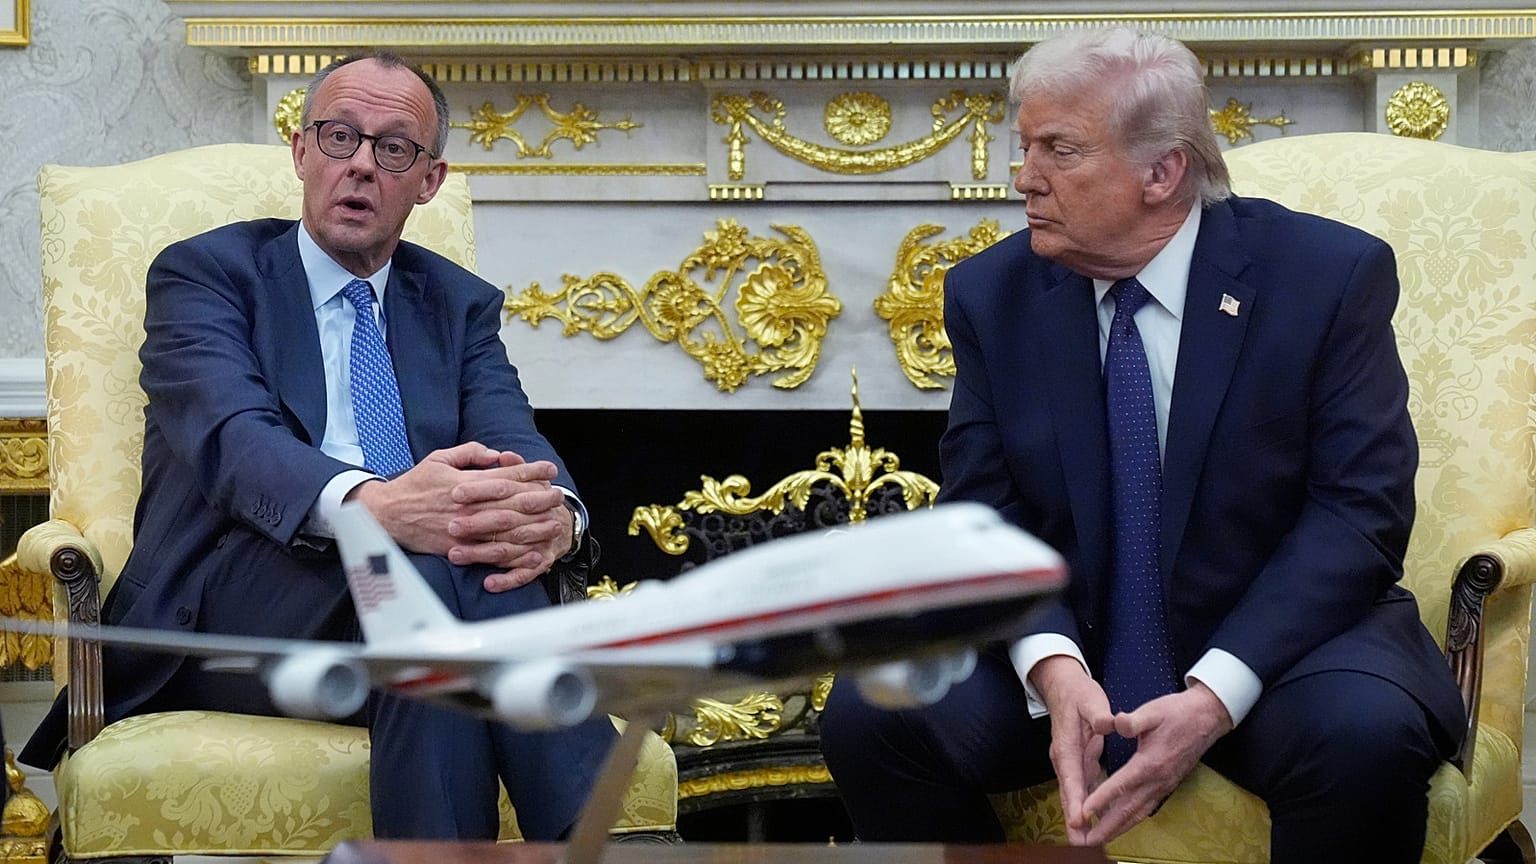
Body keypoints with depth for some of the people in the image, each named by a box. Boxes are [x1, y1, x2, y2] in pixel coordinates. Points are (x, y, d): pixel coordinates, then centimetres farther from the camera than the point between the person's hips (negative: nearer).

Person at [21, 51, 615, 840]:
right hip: (228, 611, -3)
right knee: (433, 560, -34)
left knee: (489, 544, -33)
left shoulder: (462, 305, 23)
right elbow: (231, 437, -13)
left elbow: (515, 444, 3)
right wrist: (371, 504, -36)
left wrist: (551, 513, -25)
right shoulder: (203, 272, 9)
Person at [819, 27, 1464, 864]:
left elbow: (1359, 510, -12)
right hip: (1064, 643, 3)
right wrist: (1053, 668, -24)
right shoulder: (990, 293, 1)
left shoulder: (1331, 275, -8)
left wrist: (1215, 696, -24)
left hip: (1272, 638, -2)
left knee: (1366, 734, -35)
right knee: (867, 715, -22)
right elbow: (984, 514, -2)